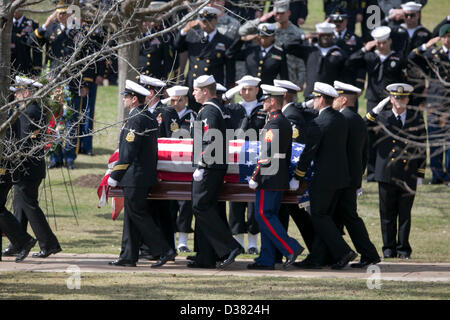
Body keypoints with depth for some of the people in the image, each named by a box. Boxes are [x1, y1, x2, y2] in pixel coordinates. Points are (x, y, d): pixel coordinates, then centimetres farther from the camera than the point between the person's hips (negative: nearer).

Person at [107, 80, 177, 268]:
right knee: (132, 216, 11)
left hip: (134, 177, -10)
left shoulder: (136, 120, -17)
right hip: (146, 175, 10)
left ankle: (164, 251, -8)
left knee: (137, 215, -6)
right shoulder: (149, 117, 14)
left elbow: (128, 152, -19)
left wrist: (115, 176, -14)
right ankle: (128, 256, 12)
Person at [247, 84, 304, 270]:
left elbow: (267, 152, -20)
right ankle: (267, 260, 10)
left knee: (263, 215, -7)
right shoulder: (285, 122, 15)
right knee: (269, 216, 10)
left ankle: (291, 248, -11)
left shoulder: (273, 123, -15)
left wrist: (255, 177, -16)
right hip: (281, 178, 10)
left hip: (269, 178, -10)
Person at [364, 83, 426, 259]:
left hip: (408, 176, 0)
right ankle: (389, 249, 12)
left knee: (405, 214, 6)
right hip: (387, 174, 0)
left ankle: (403, 249, 13)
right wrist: (375, 111, -14)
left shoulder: (416, 118, 6)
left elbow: (422, 147, 8)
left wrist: (420, 174, 3)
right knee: (387, 214, 4)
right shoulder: (382, 116, 5)